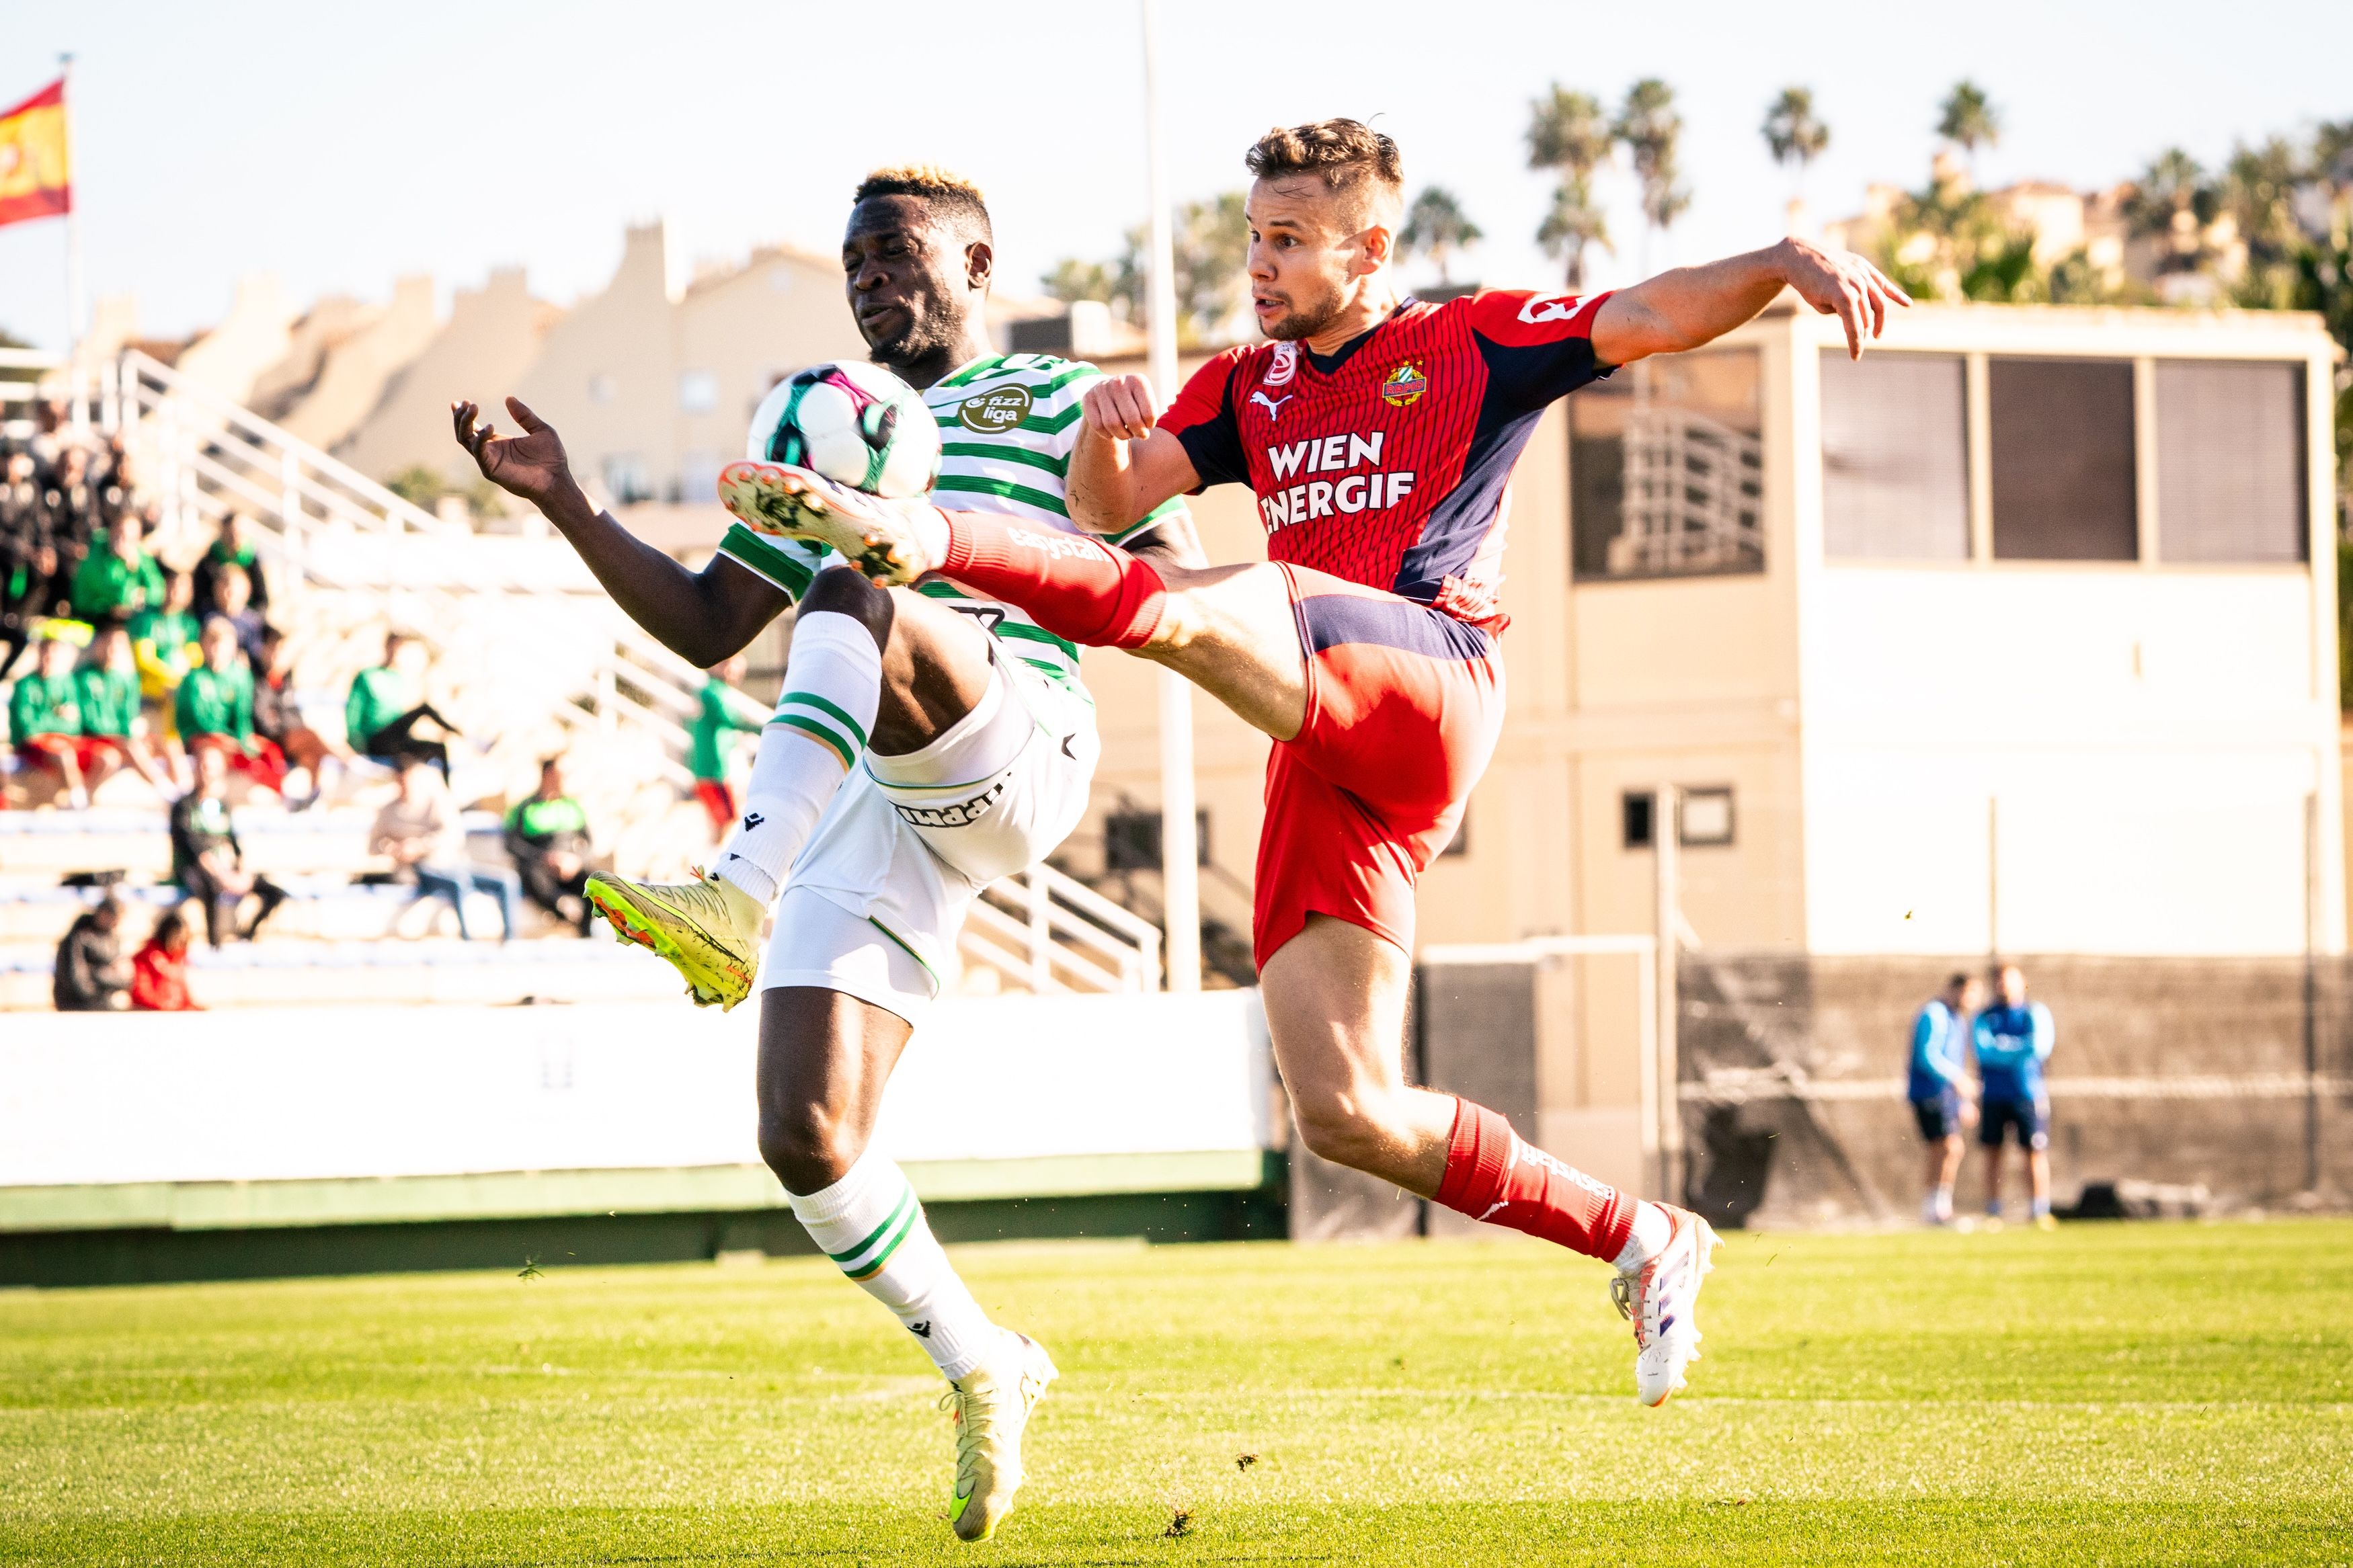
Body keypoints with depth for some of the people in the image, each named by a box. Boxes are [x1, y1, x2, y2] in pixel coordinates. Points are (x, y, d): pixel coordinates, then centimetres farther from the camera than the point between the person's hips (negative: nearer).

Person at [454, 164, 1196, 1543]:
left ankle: (738, 908, -49)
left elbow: (1177, 589, 3)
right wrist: (567, 505, 16)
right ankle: (982, 1371, 12)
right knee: (807, 1139, -8)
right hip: (865, 811, 6)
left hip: (1018, 752, -6)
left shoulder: (1060, 399, 14)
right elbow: (706, 626, 28)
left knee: (853, 599, -35)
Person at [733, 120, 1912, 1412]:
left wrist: (1790, 263, -14)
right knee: (1344, 1117, -3)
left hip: (1428, 689, -7)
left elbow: (1657, 315, 4)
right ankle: (1641, 1243, 5)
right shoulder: (1249, 388, 27)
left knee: (1195, 608, -34)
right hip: (1321, 769, 7)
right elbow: (1112, 502, 16)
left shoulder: (1473, 343, 13)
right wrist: (1104, 431, -6)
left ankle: (919, 535, -47)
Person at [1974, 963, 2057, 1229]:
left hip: (2029, 1094, -2)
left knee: (2036, 1152, -6)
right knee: (1992, 1152, 2)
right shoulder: (1985, 1018, 11)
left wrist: (2002, 1048, -9)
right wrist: (2021, 1051, -11)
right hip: (1993, 1095, 2)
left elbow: (2041, 1047, -9)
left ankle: (2041, 1213, -3)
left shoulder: (2036, 1014, 7)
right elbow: (1983, 1050, -5)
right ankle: (1993, 1214, 7)